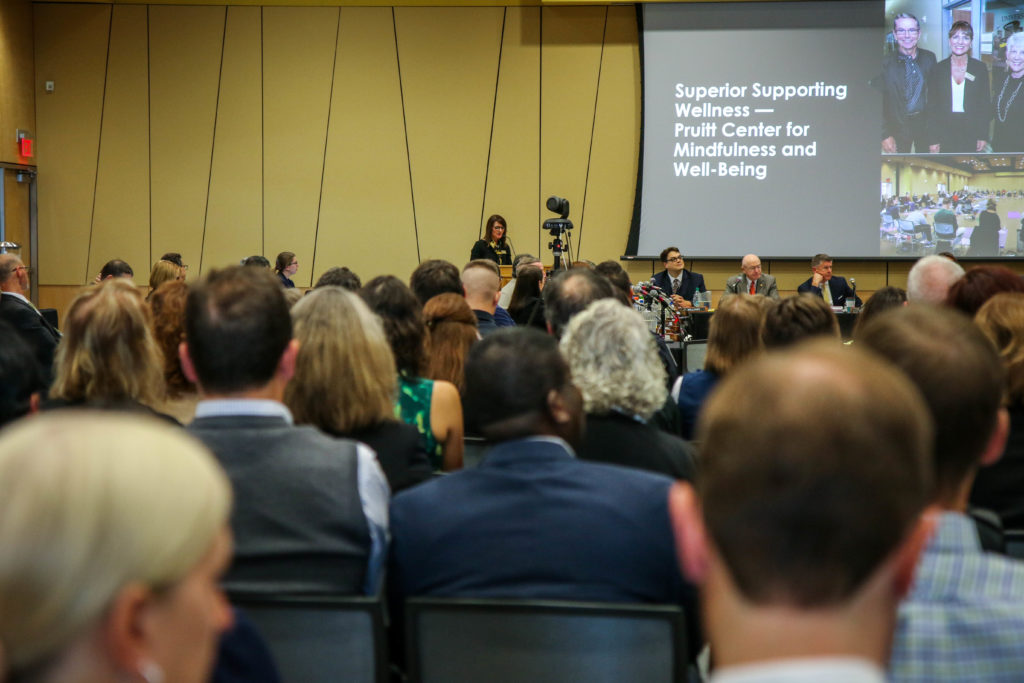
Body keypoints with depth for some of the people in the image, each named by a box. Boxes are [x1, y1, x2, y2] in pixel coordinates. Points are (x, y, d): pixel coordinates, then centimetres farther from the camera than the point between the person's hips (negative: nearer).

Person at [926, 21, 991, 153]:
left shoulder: (980, 68, 4)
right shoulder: (937, 69, 3)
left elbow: (986, 104, 5)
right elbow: (931, 107, 3)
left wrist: (983, 136, -1)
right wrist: (933, 140, -3)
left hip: (971, 135, 0)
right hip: (945, 133, 0)